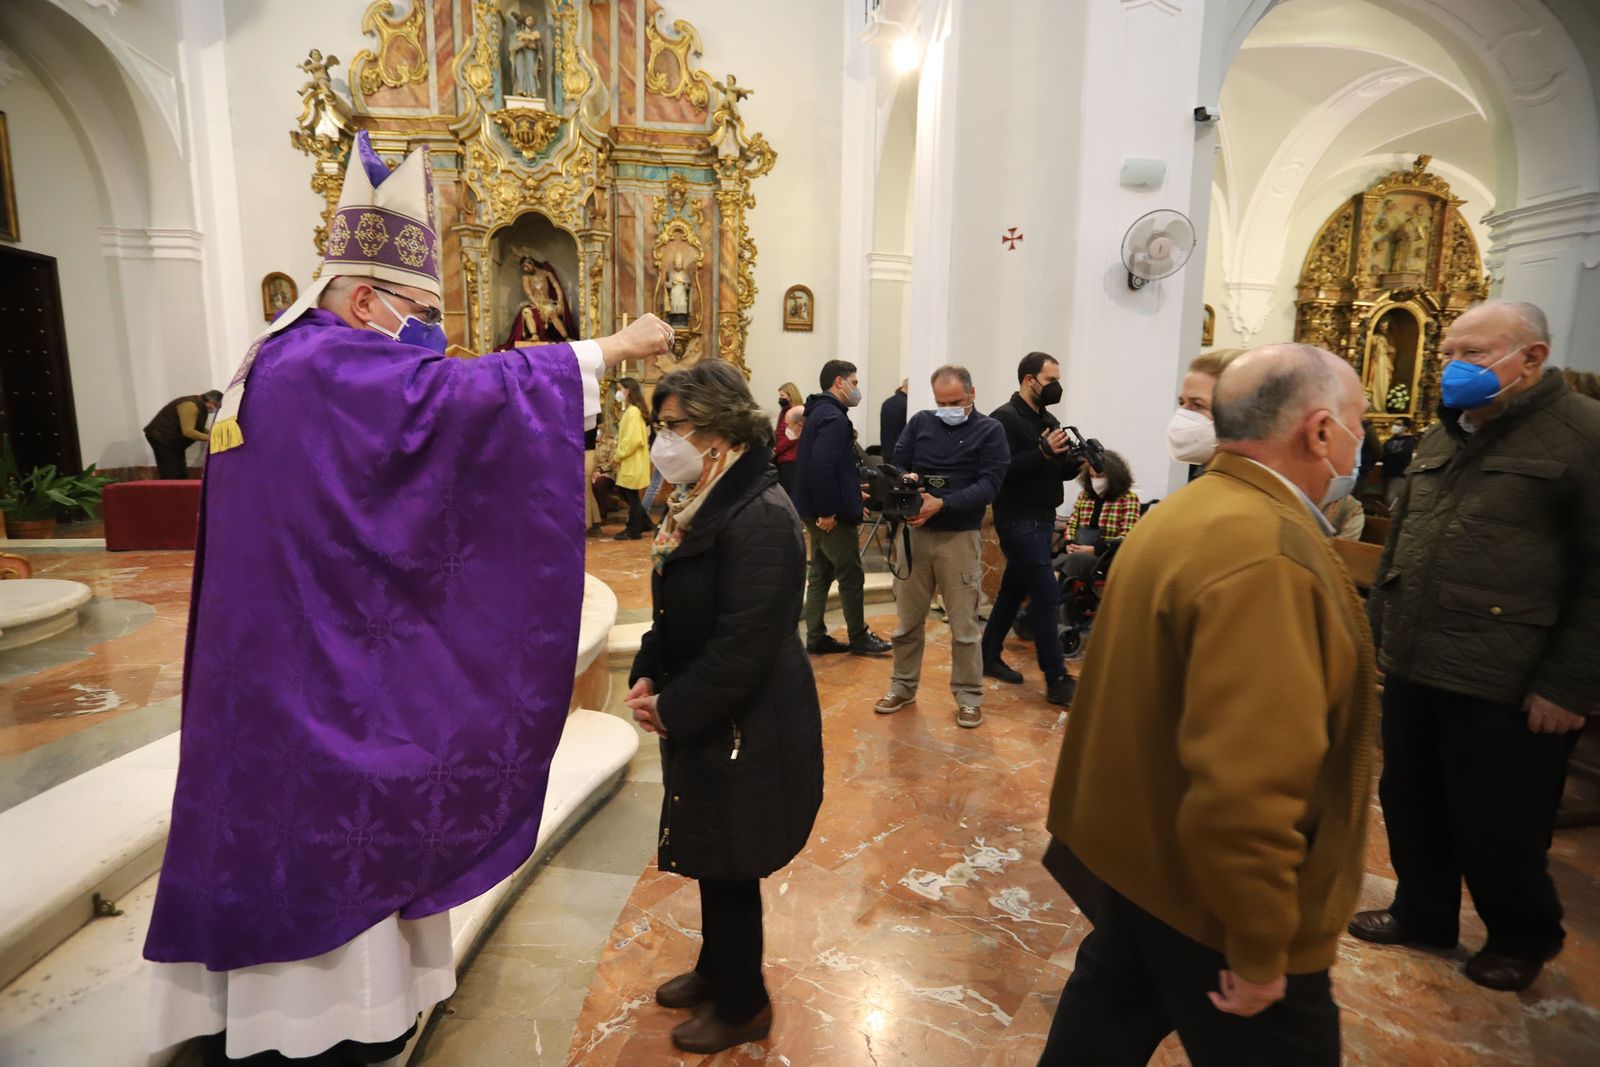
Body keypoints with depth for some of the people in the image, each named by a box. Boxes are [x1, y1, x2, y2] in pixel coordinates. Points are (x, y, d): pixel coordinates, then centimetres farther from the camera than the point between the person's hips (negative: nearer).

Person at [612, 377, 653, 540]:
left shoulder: (633, 411, -16)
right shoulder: (629, 410, 15)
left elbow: (633, 439, -24)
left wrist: (618, 455, -15)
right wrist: (620, 455, 9)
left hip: (633, 463, -10)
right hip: (629, 462, 10)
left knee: (631, 496, -1)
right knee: (625, 494, 15)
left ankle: (634, 531, 9)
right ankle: (643, 522, 24)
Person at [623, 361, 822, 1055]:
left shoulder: (759, 517, -25)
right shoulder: (704, 502, 6)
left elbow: (742, 647, -26)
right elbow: (676, 612, 12)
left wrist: (673, 709, -15)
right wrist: (648, 678, -2)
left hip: (746, 731, -8)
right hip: (707, 720, 8)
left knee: (730, 868, 10)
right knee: (712, 860, 23)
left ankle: (744, 1006, 33)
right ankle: (717, 970, 46)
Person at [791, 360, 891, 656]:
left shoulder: (819, 412, 15)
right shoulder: (833, 417, -16)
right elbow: (823, 467, -27)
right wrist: (828, 511, -24)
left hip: (816, 510, 10)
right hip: (832, 513, -10)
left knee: (820, 574, 14)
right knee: (852, 576, 1)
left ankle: (816, 637, 19)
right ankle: (859, 639, 13)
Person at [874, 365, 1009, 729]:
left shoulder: (990, 431, -1)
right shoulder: (920, 422, 8)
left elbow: (989, 485, -11)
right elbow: (897, 465, 8)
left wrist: (941, 504, -23)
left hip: (960, 536, -3)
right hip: (914, 531, 3)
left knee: (964, 624, 3)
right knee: (908, 619, 12)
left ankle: (969, 697, 17)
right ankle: (902, 686, 28)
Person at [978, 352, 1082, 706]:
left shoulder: (1047, 420, 14)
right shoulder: (1004, 419, -12)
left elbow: (1058, 470, 16)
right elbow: (1001, 472, -23)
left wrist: (1078, 462, -4)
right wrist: (1042, 453, -27)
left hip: (1042, 519, 9)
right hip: (1018, 521, -9)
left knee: (1014, 590, 15)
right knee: (1048, 595, -9)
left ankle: (988, 657, 28)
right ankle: (1057, 681, -2)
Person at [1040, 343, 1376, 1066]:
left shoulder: (1185, 513, 5)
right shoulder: (1268, 554, -27)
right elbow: (1246, 787, -33)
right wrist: (1259, 950, -21)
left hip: (1146, 853, 9)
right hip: (1211, 893, -9)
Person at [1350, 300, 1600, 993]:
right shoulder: (1442, 436, 13)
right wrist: (1376, 630, 16)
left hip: (1505, 686, -6)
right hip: (1413, 669, 7)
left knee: (1497, 829, 10)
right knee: (1410, 806, 17)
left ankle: (1524, 936, 35)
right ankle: (1424, 913, 38)